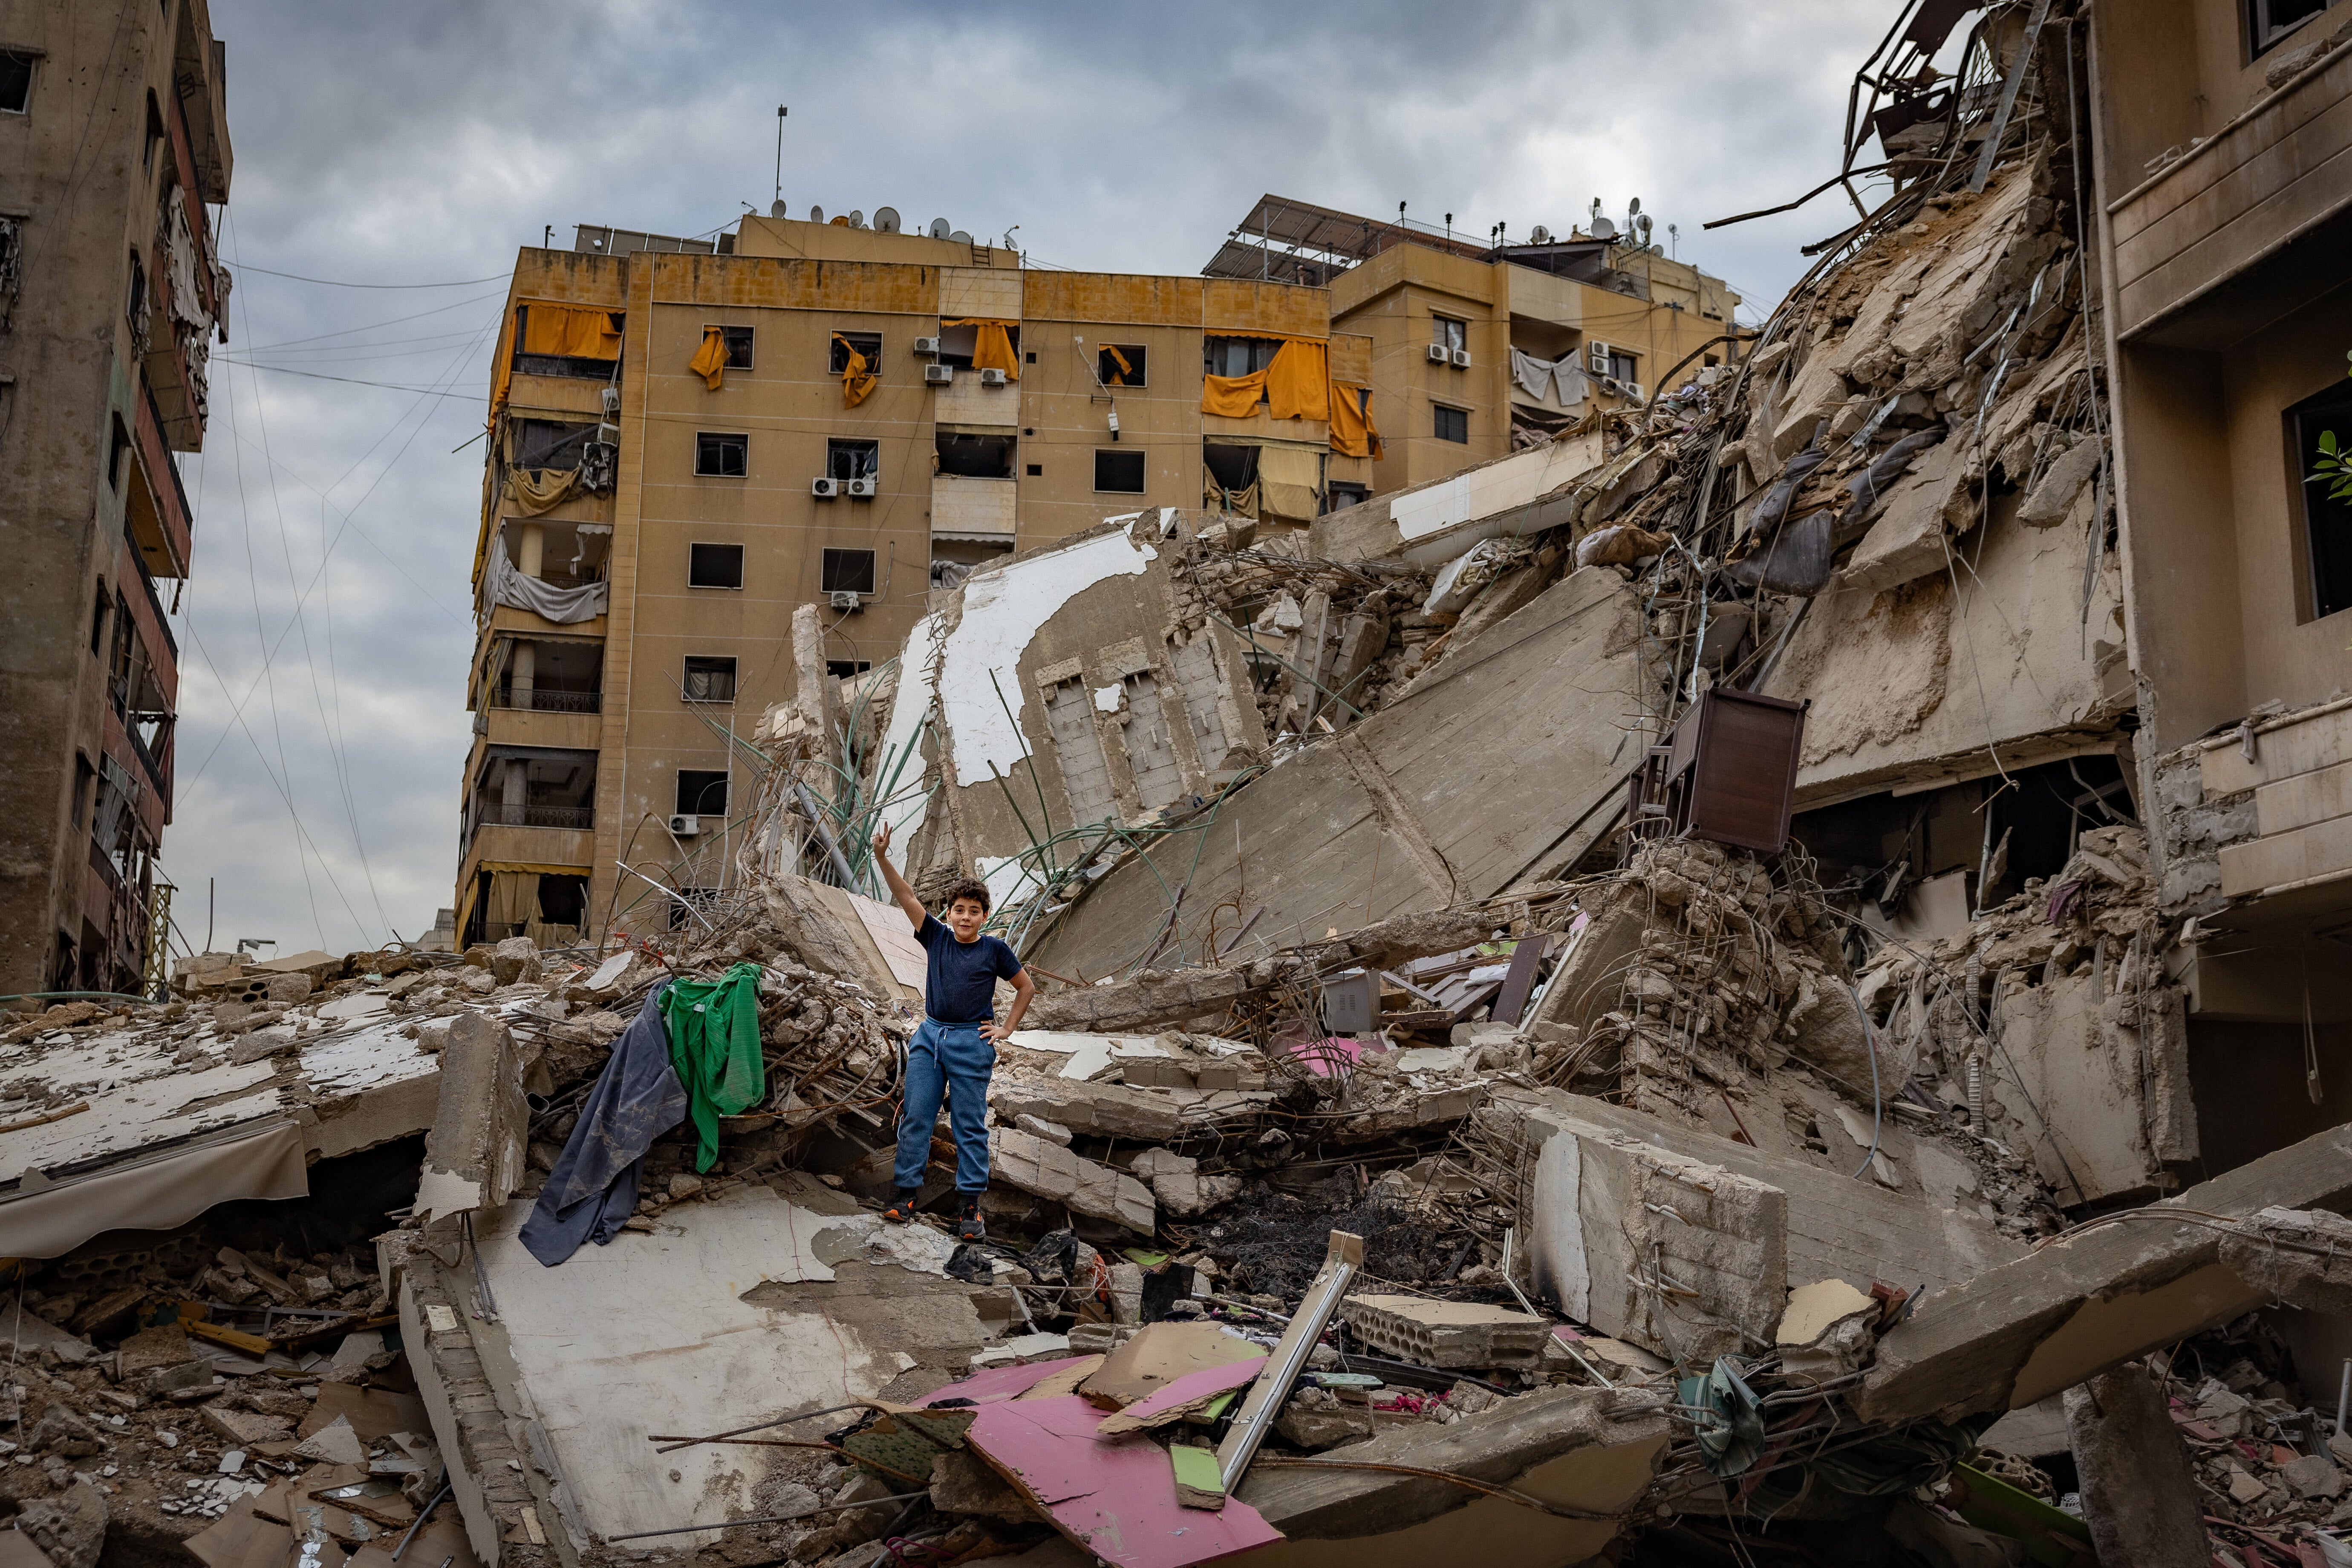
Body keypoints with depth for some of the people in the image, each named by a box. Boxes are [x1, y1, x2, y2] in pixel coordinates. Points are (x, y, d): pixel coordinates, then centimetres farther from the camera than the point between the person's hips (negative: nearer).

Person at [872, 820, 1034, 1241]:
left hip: (971, 1043, -3)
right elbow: (906, 897, -4)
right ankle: (904, 1193, 8)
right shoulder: (937, 938, 5)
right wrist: (882, 857, -15)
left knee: (970, 1126, 1)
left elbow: (1027, 987, 10)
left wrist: (1007, 1029, 5)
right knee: (915, 1119, 2)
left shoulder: (994, 950, -1)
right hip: (930, 1036, 3)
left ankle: (969, 1205, 5)